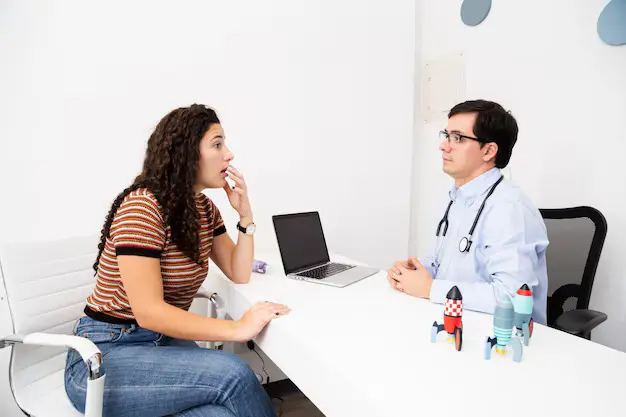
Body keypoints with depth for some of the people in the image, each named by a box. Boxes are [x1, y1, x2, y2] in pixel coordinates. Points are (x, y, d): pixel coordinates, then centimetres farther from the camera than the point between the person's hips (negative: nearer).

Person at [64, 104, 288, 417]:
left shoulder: (204, 208, 4)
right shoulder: (142, 206, -20)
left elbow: (239, 275, 6)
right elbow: (149, 312, -25)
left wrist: (245, 214, -6)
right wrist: (238, 328, -30)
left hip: (164, 341, 6)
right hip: (105, 354, -6)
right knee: (233, 373, -26)